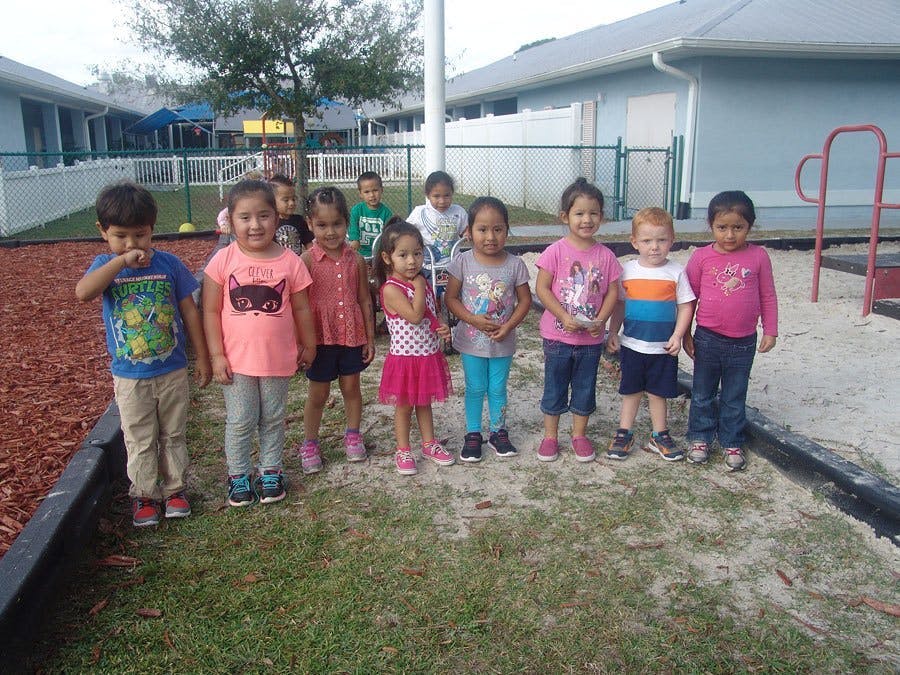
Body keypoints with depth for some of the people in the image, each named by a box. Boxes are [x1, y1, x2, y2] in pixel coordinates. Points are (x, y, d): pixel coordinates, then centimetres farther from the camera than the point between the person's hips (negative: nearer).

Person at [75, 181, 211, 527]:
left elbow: (189, 311, 0)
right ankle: (144, 494, 29)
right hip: (129, 377, -1)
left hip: (173, 371, 1)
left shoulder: (168, 263, -6)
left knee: (173, 436, 16)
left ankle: (174, 489, 33)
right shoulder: (105, 265, -7)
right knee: (140, 442, 12)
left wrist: (202, 357, 2)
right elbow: (83, 292, -29)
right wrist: (121, 261, -33)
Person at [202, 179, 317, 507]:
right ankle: (238, 475, 28)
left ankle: (271, 470, 33)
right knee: (240, 421, 9)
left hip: (277, 358, 1)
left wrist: (308, 345, 11)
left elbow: (301, 308, 4)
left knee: (273, 419, 16)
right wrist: (216, 355, -7)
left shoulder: (290, 262, -7)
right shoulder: (223, 261, -9)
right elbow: (211, 311, -5)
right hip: (236, 358, -1)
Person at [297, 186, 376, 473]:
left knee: (351, 387, 16)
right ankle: (309, 444, 27)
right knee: (318, 394, 10)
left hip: (352, 336, 2)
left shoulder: (356, 260, -2)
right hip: (321, 338, -2)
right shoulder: (307, 261, -11)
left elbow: (364, 300, 4)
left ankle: (352, 435, 35)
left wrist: (370, 338, 5)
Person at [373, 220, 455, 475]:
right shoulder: (391, 289, -19)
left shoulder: (423, 284, 3)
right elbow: (414, 316, -29)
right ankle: (403, 451, 22)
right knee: (404, 406, 9)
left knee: (424, 402, 20)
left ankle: (429, 443, 33)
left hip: (429, 356, 6)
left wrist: (442, 328, -4)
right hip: (405, 358, -6)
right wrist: (418, 287, -21)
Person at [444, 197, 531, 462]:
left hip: (503, 341, 1)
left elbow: (525, 300, -3)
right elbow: (451, 298, -7)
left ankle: (499, 432, 32)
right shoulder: (463, 263, -11)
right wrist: (473, 319, -20)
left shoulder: (515, 264, -9)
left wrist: (509, 326, -16)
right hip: (472, 339, 0)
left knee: (498, 388, 14)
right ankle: (473, 435, 27)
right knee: (475, 388, 12)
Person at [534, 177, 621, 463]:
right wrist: (564, 317, -20)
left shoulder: (605, 256, -2)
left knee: (585, 387, 14)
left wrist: (601, 320, -14)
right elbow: (541, 288, -12)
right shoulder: (556, 251, -10)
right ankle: (550, 436, 25)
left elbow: (612, 291, 1)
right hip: (558, 335, -2)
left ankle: (579, 435, 31)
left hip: (591, 337, 2)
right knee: (554, 388, 10)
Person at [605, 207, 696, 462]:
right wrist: (613, 333, 2)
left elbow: (685, 307, -3)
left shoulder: (676, 272, -5)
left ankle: (659, 435, 27)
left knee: (658, 393, 11)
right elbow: (619, 305, 7)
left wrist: (677, 336, -11)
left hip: (663, 348, -1)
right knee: (631, 391, 12)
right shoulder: (627, 270, -1)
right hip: (632, 344, 1)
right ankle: (624, 433, 25)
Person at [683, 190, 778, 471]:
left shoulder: (758, 256, -4)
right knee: (703, 394, 14)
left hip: (743, 342, 0)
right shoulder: (701, 257, -6)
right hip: (708, 339, 0)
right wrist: (685, 334, 1)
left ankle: (731, 443, 27)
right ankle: (700, 438, 29)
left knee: (735, 397, 13)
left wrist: (770, 331, 1)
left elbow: (768, 297, 4)